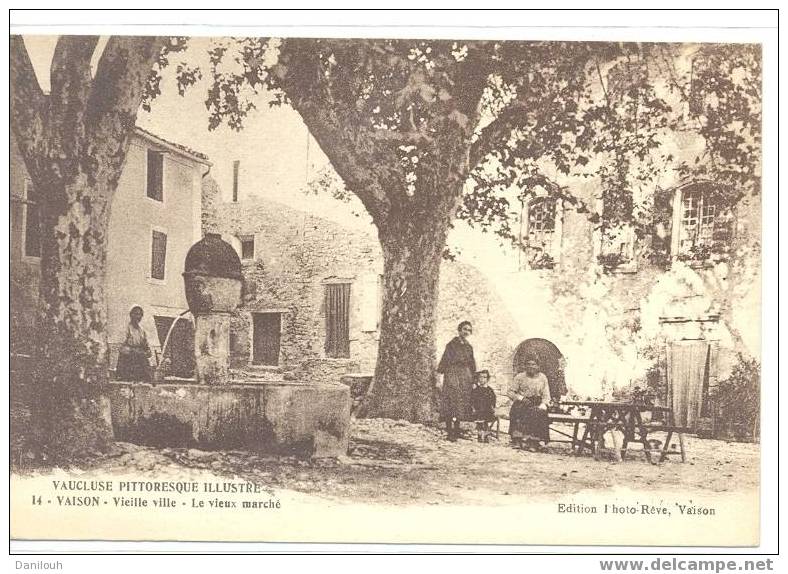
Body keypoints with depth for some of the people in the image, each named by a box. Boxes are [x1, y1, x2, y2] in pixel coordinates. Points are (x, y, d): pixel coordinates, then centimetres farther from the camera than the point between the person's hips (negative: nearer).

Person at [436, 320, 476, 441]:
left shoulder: (469, 347, 15)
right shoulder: (452, 344, -2)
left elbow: (472, 365, 20)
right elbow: (444, 361, -5)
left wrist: (474, 381, 16)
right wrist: (439, 377, -11)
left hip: (466, 379, 6)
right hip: (452, 376, -6)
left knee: (462, 405, 3)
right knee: (452, 404, -9)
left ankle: (456, 431, 9)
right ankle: (450, 433, -8)